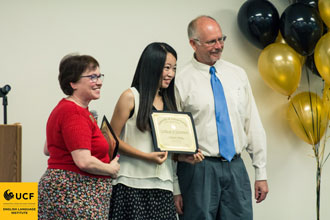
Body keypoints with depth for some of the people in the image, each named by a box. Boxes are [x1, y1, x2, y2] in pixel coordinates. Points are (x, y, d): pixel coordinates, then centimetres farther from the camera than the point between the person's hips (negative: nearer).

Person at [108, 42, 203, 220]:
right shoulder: (131, 97, -1)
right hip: (134, 185, -5)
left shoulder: (167, 101, 18)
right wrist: (147, 156, -14)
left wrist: (184, 157, 3)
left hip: (162, 184, 5)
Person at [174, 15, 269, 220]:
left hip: (236, 167, 4)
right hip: (199, 170, -4)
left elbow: (253, 126, 12)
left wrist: (261, 173, 8)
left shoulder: (237, 74, 10)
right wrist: (174, 189, -6)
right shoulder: (181, 82, -4)